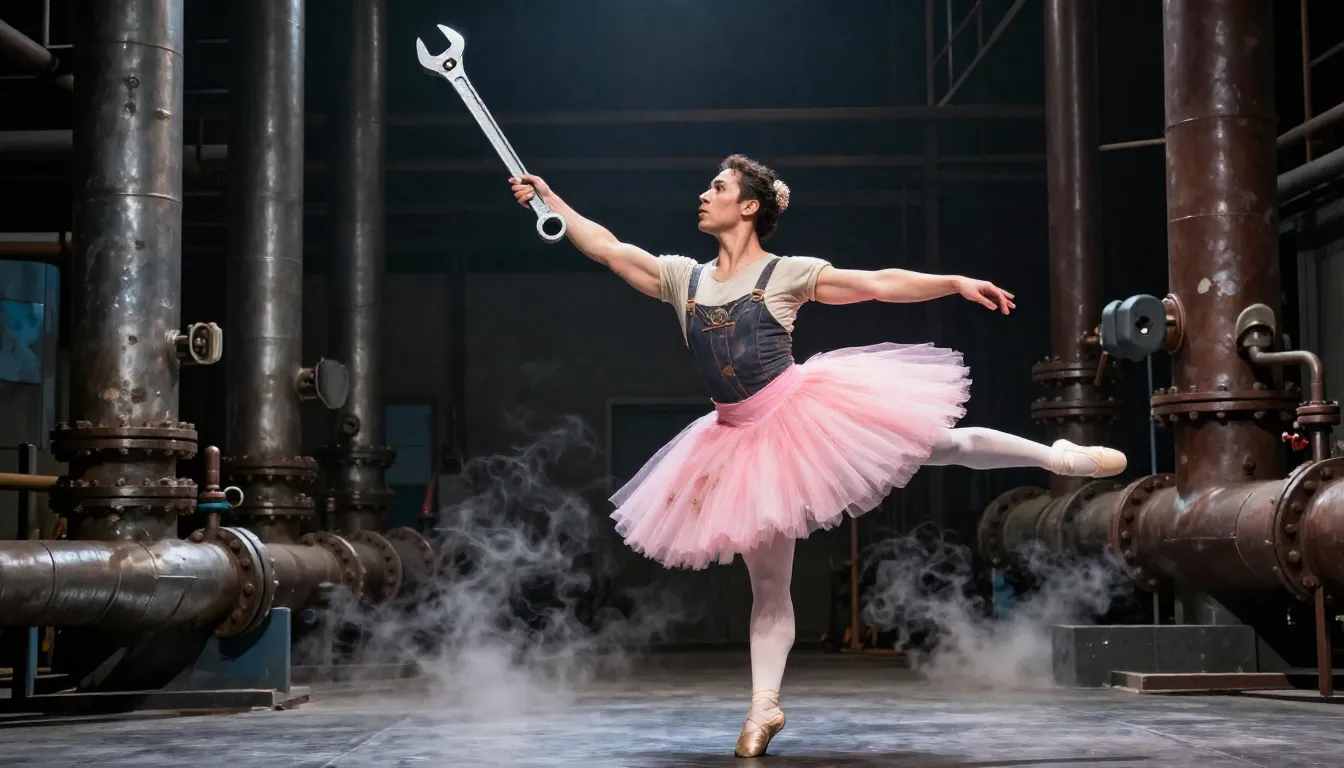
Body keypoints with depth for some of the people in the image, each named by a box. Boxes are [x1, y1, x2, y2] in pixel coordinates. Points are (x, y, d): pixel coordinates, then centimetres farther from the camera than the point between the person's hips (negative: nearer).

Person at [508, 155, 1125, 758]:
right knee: (767, 585, 7)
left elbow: (879, 284, -4)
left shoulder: (787, 273, -2)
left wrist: (957, 283, -11)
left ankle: (1061, 456, 16)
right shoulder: (683, 278, 8)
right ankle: (765, 705, 11)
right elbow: (605, 247, 11)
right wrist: (548, 199, 9)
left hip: (806, 411, -3)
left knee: (944, 444, -2)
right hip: (744, 438, 3)